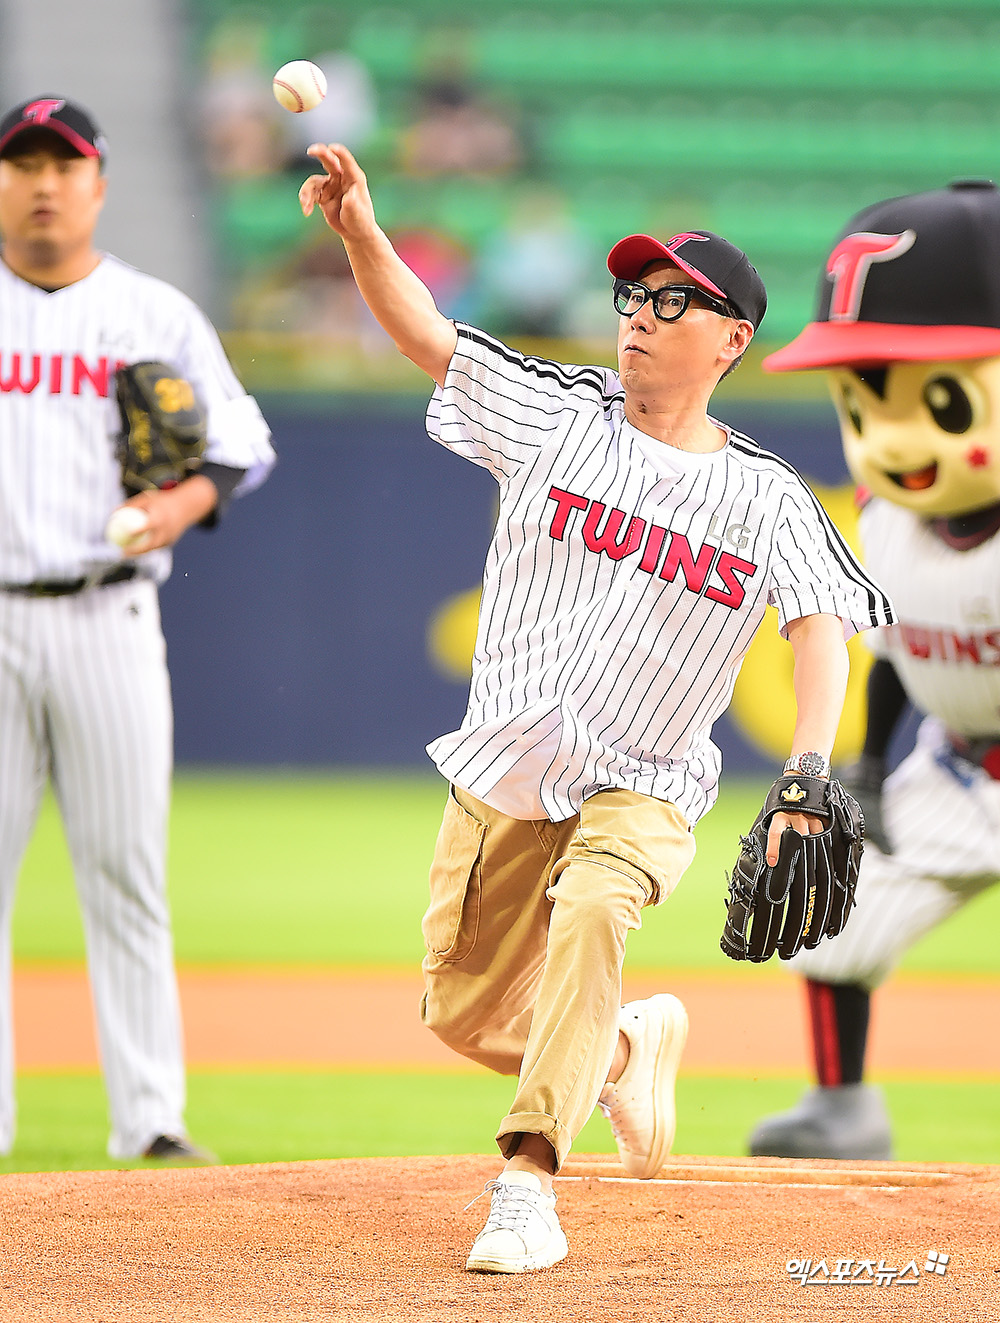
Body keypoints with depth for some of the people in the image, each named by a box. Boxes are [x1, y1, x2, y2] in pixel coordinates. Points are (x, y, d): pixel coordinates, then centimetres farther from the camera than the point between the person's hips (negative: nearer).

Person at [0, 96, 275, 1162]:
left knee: (126, 872, -2)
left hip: (107, 622, 0)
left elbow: (244, 442, 12)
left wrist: (186, 502, -7)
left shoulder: (158, 314, 10)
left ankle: (150, 1118, -1)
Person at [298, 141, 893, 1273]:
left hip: (642, 788, -3)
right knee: (467, 1014, 5)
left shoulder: (766, 498, -4)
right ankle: (627, 1044, 37)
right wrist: (361, 233, -29)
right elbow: (425, 331, -10)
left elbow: (823, 627, -16)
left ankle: (527, 1181, -31)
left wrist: (806, 771, -34)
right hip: (503, 775, 3)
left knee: (589, 912, -33)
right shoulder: (557, 413, 0)